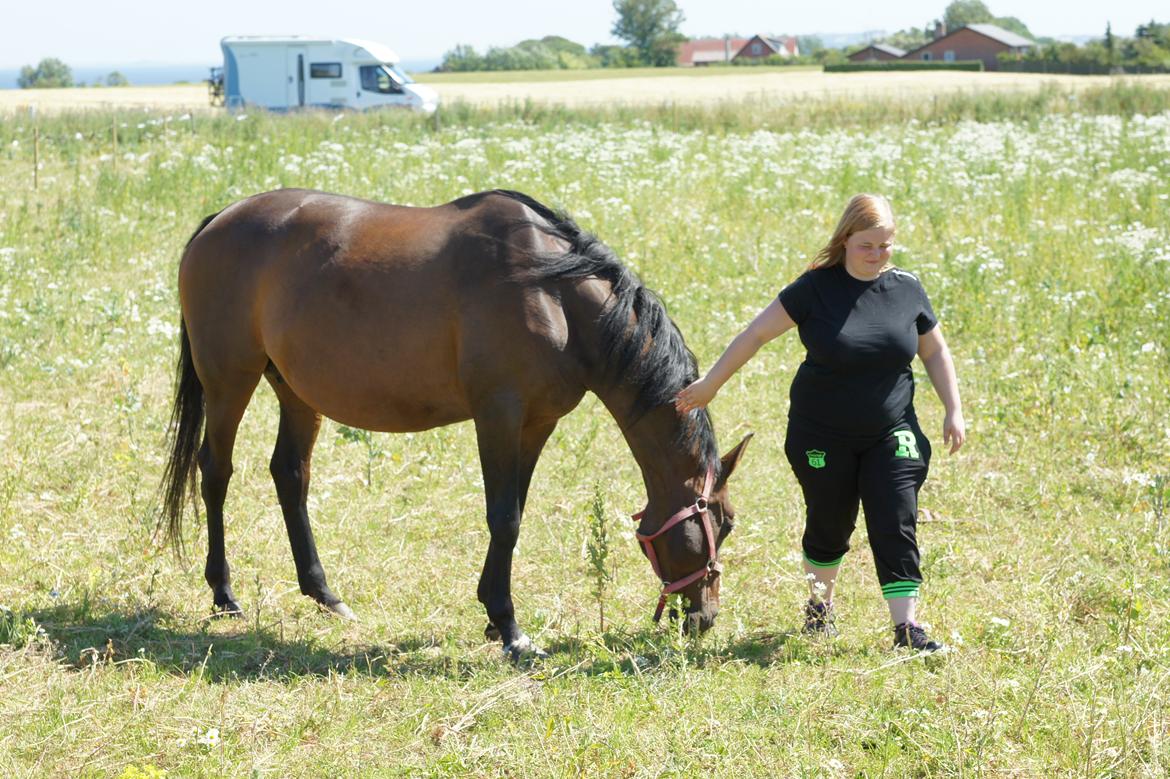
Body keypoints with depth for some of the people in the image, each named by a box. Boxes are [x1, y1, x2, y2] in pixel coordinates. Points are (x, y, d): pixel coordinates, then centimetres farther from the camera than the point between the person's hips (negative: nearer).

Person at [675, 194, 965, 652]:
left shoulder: (907, 289, -2)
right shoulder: (816, 288, -12)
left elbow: (935, 352, 10)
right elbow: (757, 334, -6)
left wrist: (954, 412, 4)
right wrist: (709, 385, -5)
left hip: (890, 436, 2)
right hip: (822, 437, -2)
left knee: (896, 527, -6)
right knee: (830, 526, 11)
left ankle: (907, 627, -5)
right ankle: (820, 605, 36)